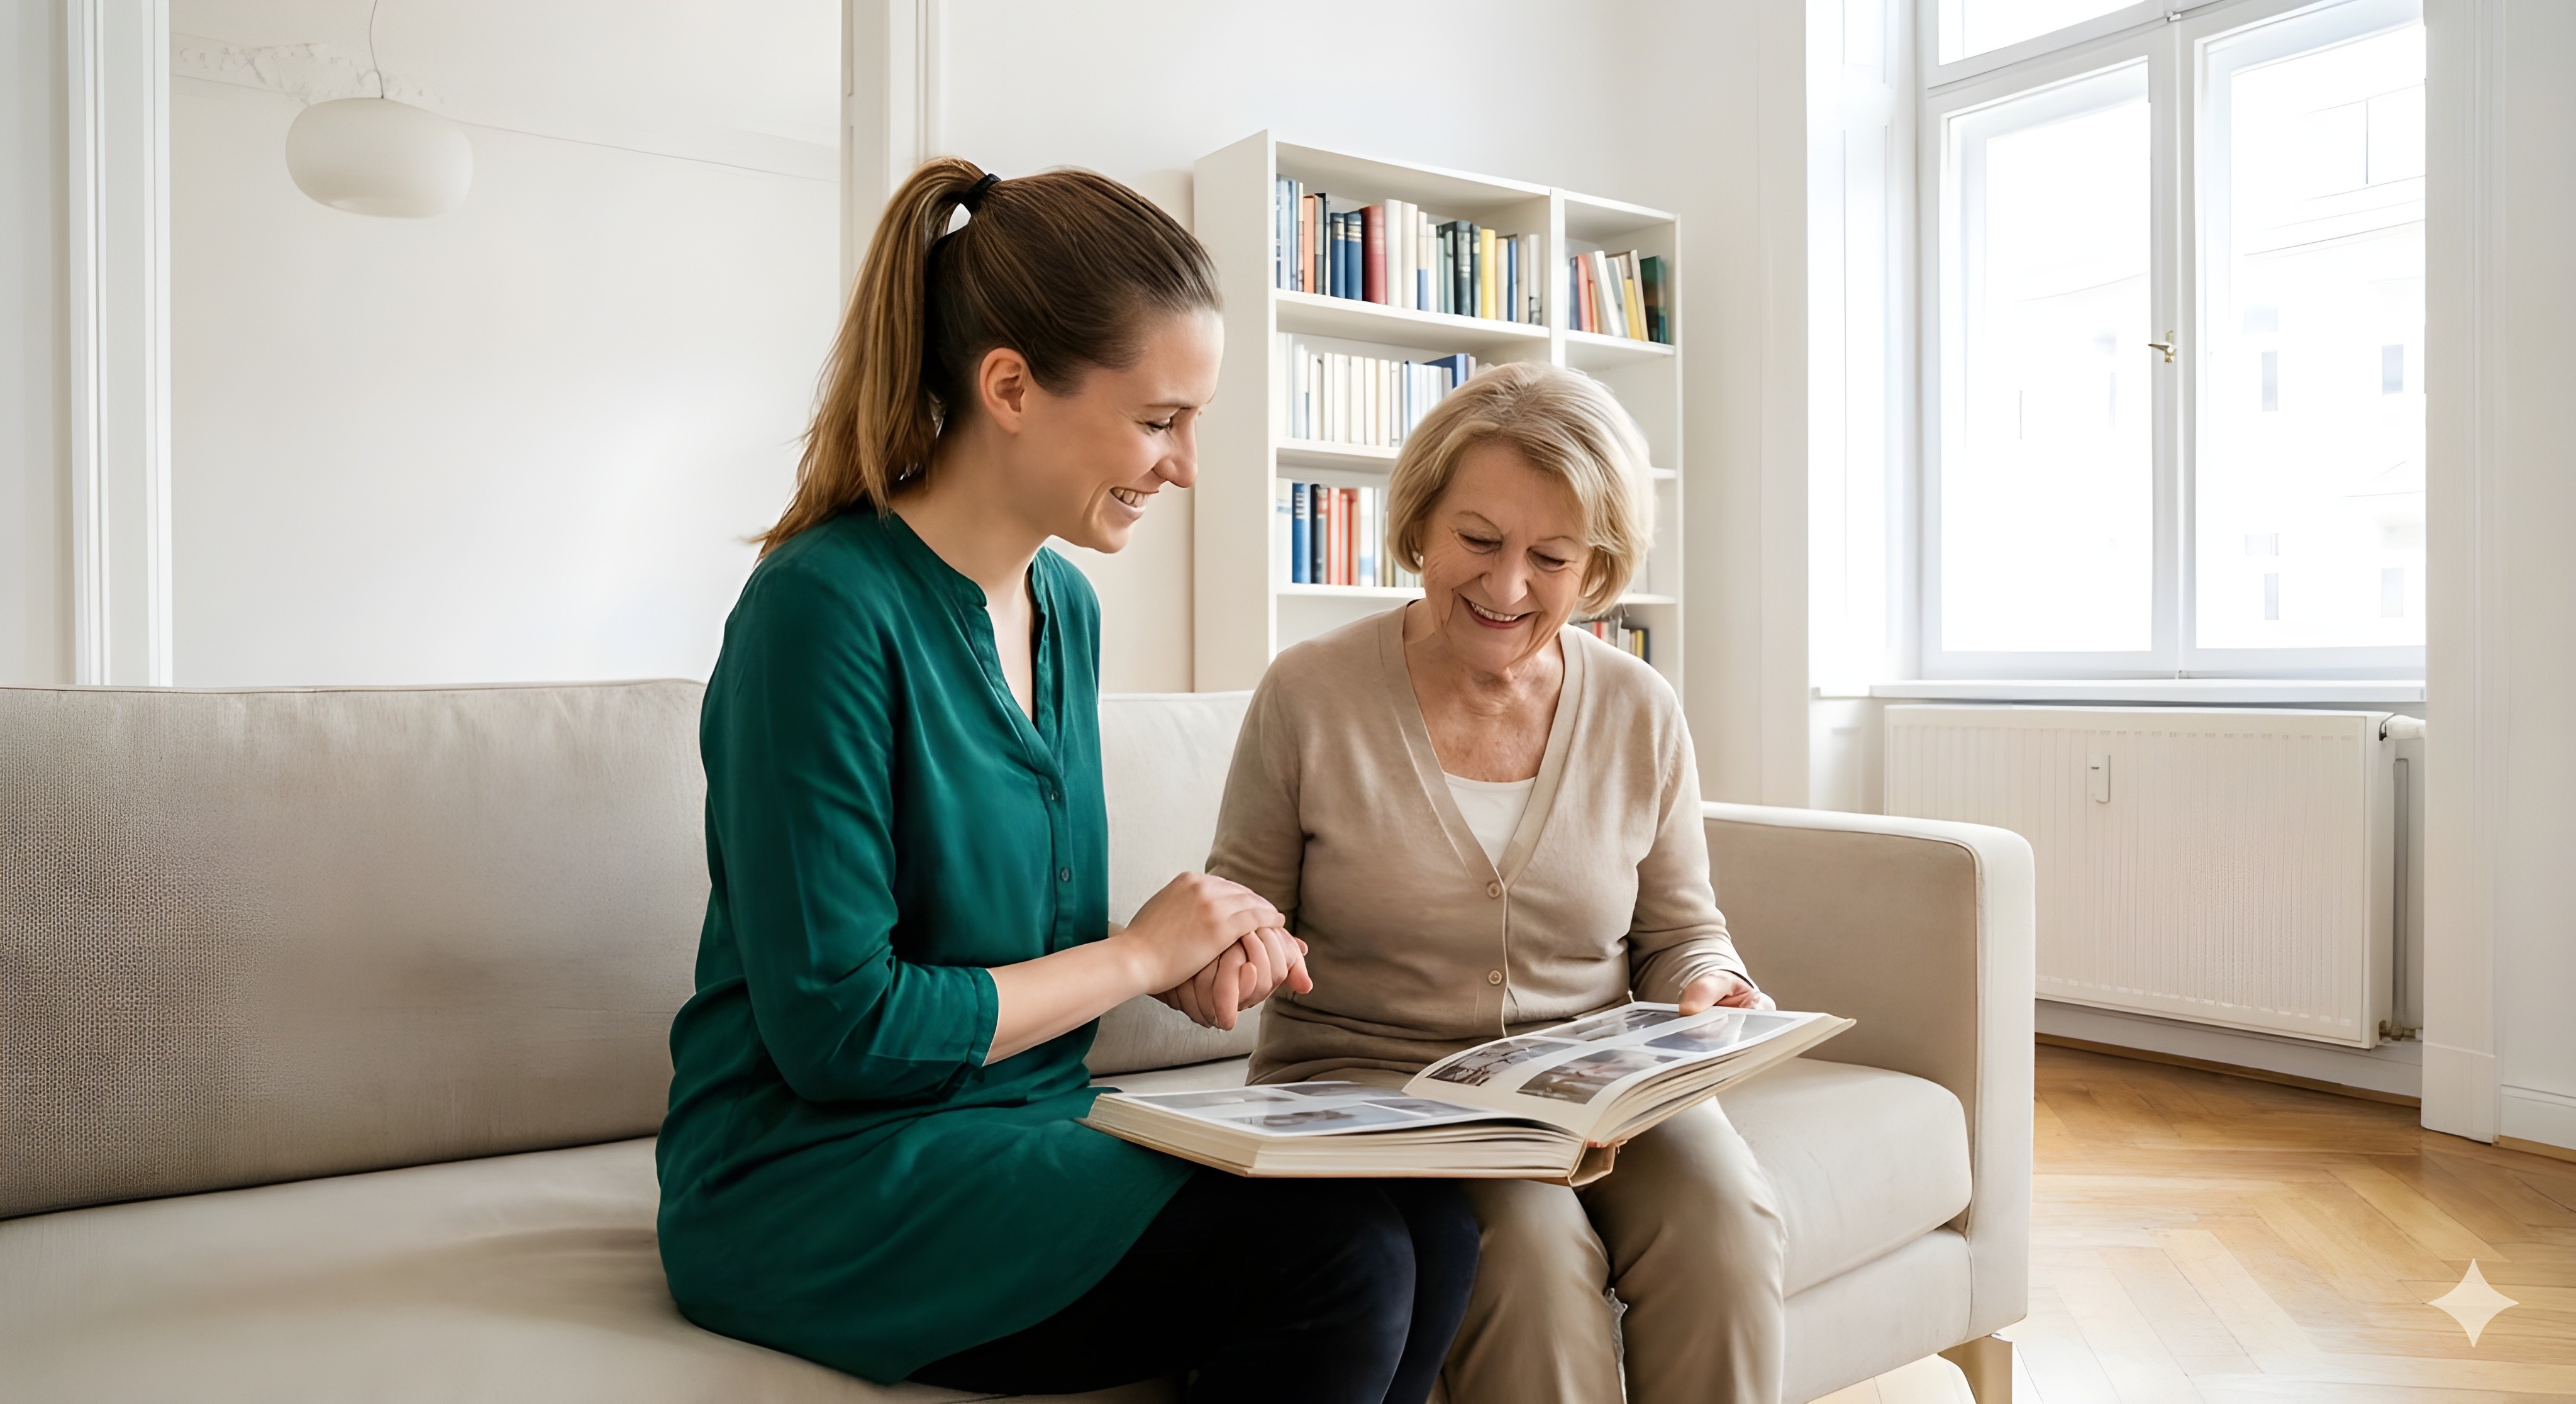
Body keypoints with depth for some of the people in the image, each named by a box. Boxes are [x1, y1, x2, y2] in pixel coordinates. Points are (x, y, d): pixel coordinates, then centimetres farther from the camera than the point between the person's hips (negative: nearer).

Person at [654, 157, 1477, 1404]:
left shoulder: (1065, 609, 8)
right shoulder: (827, 608, -17)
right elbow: (836, 1030, -19)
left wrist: (1192, 956, -3)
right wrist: (1137, 953, -11)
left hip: (1023, 1138, 7)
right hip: (815, 1182, -7)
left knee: (1433, 1230, -13)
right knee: (1333, 1259, -23)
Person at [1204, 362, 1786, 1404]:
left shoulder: (1640, 714, 3)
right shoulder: (1308, 694, -4)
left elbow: (1679, 931, 12)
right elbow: (1241, 908, 5)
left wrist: (1708, 991, -10)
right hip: (1366, 1080, -2)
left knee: (1726, 1225, -26)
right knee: (1536, 1251, -30)